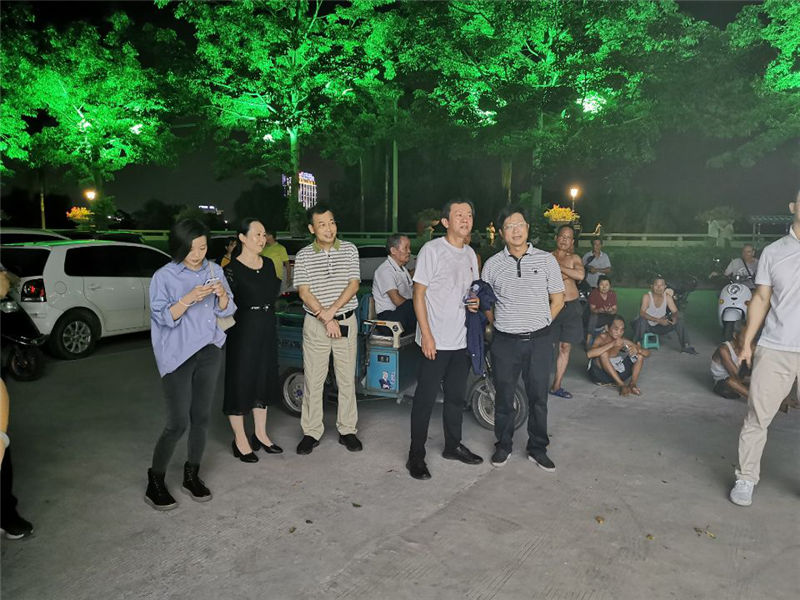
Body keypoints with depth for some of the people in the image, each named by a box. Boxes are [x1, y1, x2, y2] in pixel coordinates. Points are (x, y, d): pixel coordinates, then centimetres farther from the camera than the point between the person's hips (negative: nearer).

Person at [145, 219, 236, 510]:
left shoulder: (213, 271, 5)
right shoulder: (164, 276, -7)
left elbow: (226, 311, 9)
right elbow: (163, 317, -12)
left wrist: (222, 295, -12)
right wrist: (189, 299, -25)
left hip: (209, 351, 4)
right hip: (178, 355, -4)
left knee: (201, 417, 10)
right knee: (178, 423, -5)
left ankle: (192, 476, 26)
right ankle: (155, 483, 14)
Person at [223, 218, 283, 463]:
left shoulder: (268, 264, 8)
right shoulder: (233, 269, -12)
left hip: (267, 329, 7)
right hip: (243, 330, -7)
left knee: (264, 380, 14)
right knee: (240, 382, 2)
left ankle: (260, 435, 29)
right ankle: (240, 441, 15)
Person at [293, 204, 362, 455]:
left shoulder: (349, 249, 3)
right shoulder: (303, 256, 0)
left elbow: (353, 284, -3)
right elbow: (304, 292, -5)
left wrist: (333, 309, -16)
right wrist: (326, 319, -13)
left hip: (346, 321, 1)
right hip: (315, 323, -1)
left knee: (347, 378, 7)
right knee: (313, 379, 4)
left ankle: (347, 430, 18)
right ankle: (311, 432, 16)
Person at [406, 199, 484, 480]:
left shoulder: (470, 254, 12)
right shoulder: (431, 250, -9)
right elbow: (418, 295, -11)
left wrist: (476, 302, 0)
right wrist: (426, 335, -17)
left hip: (461, 340, 7)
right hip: (435, 340, -7)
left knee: (456, 396, 16)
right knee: (425, 398, 0)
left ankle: (453, 446, 32)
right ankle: (416, 455, 12)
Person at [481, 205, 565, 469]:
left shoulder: (546, 260, 2)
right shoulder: (492, 264, 4)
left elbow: (557, 299, 7)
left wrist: (540, 324, 1)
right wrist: (501, 324, 3)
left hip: (539, 341, 0)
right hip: (505, 341, 0)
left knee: (538, 398, 9)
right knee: (503, 398, 9)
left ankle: (537, 448, 25)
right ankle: (503, 446, 26)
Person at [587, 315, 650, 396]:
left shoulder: (624, 341, -6)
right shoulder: (602, 338, -19)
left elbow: (647, 353, -4)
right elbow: (589, 354, -40)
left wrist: (637, 349, -28)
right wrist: (612, 344, -41)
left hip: (615, 373, 5)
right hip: (599, 373, -5)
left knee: (640, 355, -4)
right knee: (603, 353, -33)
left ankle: (632, 383, -19)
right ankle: (621, 385, -28)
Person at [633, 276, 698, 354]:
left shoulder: (667, 297, -5)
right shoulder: (647, 296, -20)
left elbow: (675, 312, -4)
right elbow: (642, 313, -33)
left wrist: (674, 317, -30)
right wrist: (658, 320, -42)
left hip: (659, 327, 5)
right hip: (645, 326, -5)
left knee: (679, 321, -11)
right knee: (642, 320, -38)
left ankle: (685, 346, 1)